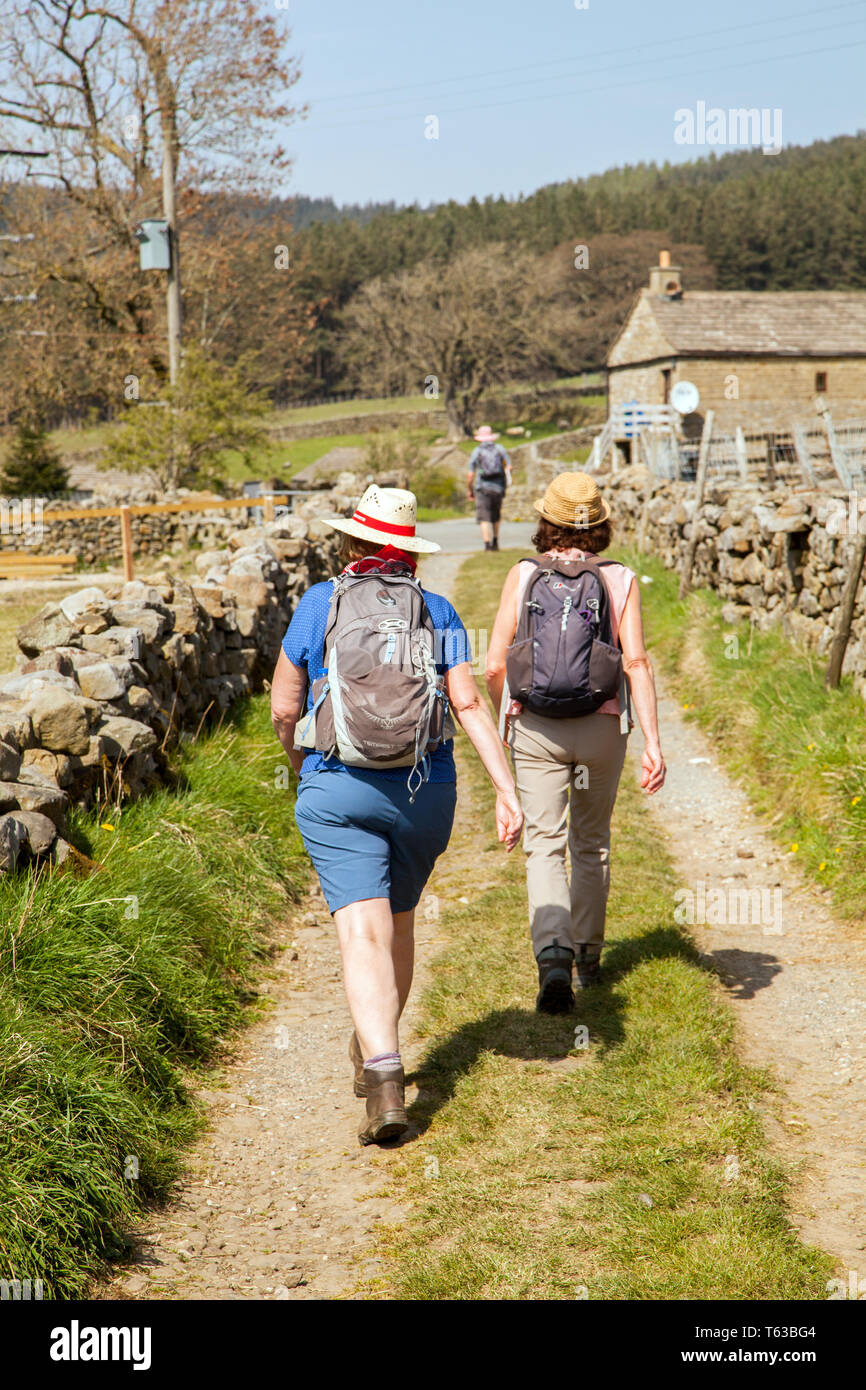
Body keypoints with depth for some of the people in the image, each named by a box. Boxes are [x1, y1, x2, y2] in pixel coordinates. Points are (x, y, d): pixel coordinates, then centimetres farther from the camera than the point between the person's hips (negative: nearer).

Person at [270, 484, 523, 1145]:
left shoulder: (318, 604, 2)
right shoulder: (438, 612, 5)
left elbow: (284, 708, 4)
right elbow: (469, 703, -6)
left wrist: (302, 763, 23)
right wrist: (507, 788, -8)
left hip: (337, 790, -3)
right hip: (426, 791, 3)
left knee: (364, 933, -8)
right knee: (399, 918, 21)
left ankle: (385, 1080, -23)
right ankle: (374, 1051, 38)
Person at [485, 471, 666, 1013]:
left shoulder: (523, 576, -3)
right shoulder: (621, 580, -4)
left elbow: (495, 664, -3)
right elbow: (636, 663, -13)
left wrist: (505, 718, 16)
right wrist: (653, 742, -14)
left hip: (535, 725, -1)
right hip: (602, 725, 1)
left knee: (545, 845, 0)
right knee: (592, 842, 19)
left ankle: (553, 952, -23)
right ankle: (588, 956, 33)